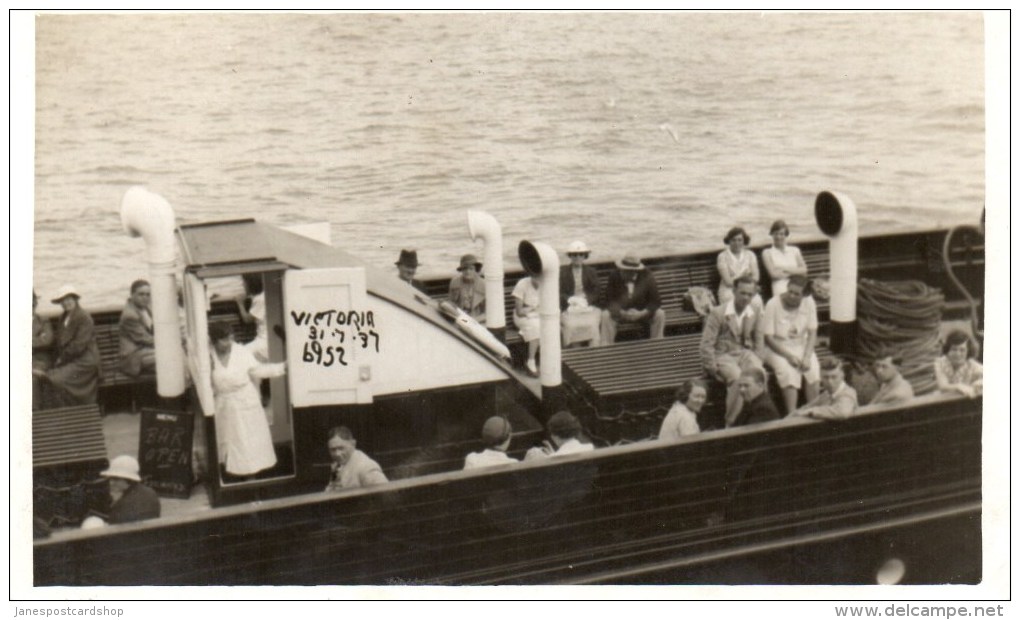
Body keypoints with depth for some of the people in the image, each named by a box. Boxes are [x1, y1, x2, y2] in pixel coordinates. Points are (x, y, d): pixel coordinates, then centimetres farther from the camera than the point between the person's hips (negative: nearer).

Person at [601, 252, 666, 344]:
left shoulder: (647, 278, -12)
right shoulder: (614, 277, -11)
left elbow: (655, 301, -12)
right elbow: (610, 301, -10)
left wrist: (642, 313, -28)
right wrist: (621, 313, -29)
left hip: (643, 313, 0)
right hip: (621, 313, 0)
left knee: (660, 314, -26)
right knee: (605, 315, -29)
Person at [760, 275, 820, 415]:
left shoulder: (809, 303, -4)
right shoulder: (773, 305, -14)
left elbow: (812, 333, 0)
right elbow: (768, 337, -12)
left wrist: (807, 356, -16)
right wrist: (789, 356, -20)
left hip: (801, 346, 3)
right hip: (777, 348, -3)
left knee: (813, 369, -26)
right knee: (788, 372, -32)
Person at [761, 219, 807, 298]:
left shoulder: (795, 250, 14)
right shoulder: (767, 253, 7)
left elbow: (804, 270, 4)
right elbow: (773, 274, -3)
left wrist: (785, 269, -7)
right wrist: (795, 272, 2)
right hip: (779, 291, -2)